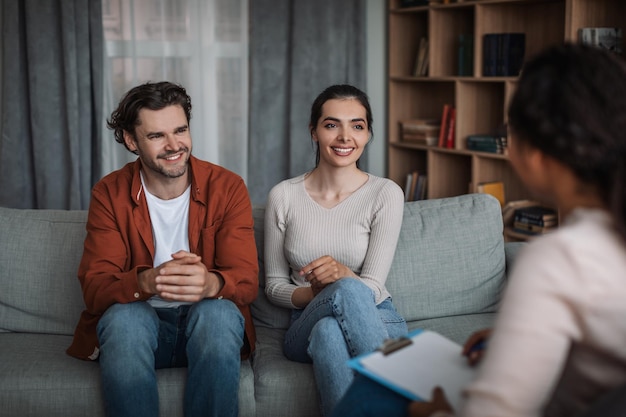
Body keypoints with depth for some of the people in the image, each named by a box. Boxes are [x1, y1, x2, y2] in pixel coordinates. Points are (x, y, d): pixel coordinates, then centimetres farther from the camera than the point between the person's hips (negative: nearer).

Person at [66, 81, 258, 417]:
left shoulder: (227, 187, -4)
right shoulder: (110, 194, -3)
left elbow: (246, 280, -11)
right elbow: (94, 287, -12)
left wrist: (211, 283, -38)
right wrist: (148, 281, -36)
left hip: (205, 323, 0)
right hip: (138, 319, 0)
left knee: (219, 312, -33)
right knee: (124, 317, -33)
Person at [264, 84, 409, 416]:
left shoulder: (385, 194, -5)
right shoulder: (283, 196, 1)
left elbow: (372, 288, -8)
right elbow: (274, 285, 6)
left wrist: (343, 274, -32)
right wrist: (311, 294, -17)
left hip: (376, 321, -1)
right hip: (307, 327, 1)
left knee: (329, 331, -38)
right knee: (347, 291, -35)